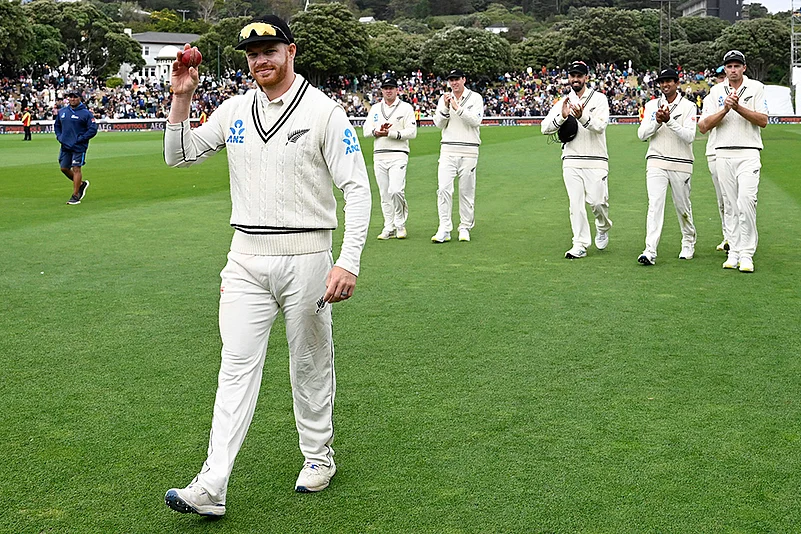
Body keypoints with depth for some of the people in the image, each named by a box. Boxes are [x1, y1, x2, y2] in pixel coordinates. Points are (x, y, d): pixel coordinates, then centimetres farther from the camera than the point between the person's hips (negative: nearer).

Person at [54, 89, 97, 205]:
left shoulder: (86, 113, -8)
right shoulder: (62, 112, 10)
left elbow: (93, 129, -11)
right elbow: (57, 125, 25)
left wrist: (80, 139, -15)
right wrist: (59, 136, 8)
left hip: (79, 147, -6)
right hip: (65, 146, 6)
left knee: (76, 169, -5)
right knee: (64, 168, 9)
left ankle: (75, 195, 1)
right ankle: (81, 184, 30)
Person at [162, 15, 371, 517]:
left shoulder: (324, 111, -7)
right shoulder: (235, 110, 9)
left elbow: (357, 187, -11)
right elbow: (179, 156, 16)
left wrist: (349, 262, -20)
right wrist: (182, 99, 1)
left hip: (305, 256, -3)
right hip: (246, 256, 4)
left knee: (311, 364, 10)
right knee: (237, 366, -1)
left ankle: (319, 458, 30)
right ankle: (211, 489, -4)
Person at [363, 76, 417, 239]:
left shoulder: (406, 108, 4)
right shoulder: (375, 109, 17)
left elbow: (412, 132, -6)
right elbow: (366, 130, 9)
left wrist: (390, 133, -15)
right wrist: (378, 131, -13)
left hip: (398, 154, -4)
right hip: (379, 155, 4)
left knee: (395, 190, -19)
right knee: (384, 194, 4)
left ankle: (400, 224, -1)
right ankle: (389, 229, 11)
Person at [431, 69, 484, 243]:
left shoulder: (475, 98, 3)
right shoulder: (444, 99, 11)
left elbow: (476, 121, -11)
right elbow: (439, 124, 3)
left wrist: (457, 108, -19)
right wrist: (445, 108, -13)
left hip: (468, 151, -1)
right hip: (448, 150, 2)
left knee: (467, 191, 3)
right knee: (444, 188, -10)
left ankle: (465, 228, 13)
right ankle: (444, 230, -9)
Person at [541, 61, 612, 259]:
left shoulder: (599, 98, 1)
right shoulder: (562, 102, 10)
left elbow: (600, 126, -14)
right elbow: (545, 129, 0)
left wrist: (582, 116, -31)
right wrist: (562, 117, -17)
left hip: (596, 161, -2)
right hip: (571, 161, 3)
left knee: (597, 201, -6)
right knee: (576, 204, 0)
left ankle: (603, 228, 25)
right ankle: (580, 245, 7)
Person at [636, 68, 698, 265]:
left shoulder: (688, 106, 1)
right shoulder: (651, 106, 10)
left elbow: (689, 136, -11)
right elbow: (642, 135, 3)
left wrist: (669, 120, -20)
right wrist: (657, 122, -13)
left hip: (681, 165, -1)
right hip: (656, 162, 1)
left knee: (683, 207, 9)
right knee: (655, 205, -11)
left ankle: (688, 244, 31)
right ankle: (650, 251, -18)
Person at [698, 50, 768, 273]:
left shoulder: (756, 88, 6)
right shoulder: (716, 91, 11)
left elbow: (763, 121, -4)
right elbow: (704, 127, 2)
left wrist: (739, 107, -14)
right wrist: (725, 109, -12)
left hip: (748, 154, -3)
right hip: (723, 155, 3)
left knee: (745, 202, -14)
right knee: (731, 206, 5)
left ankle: (746, 254, -11)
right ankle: (734, 253, 9)